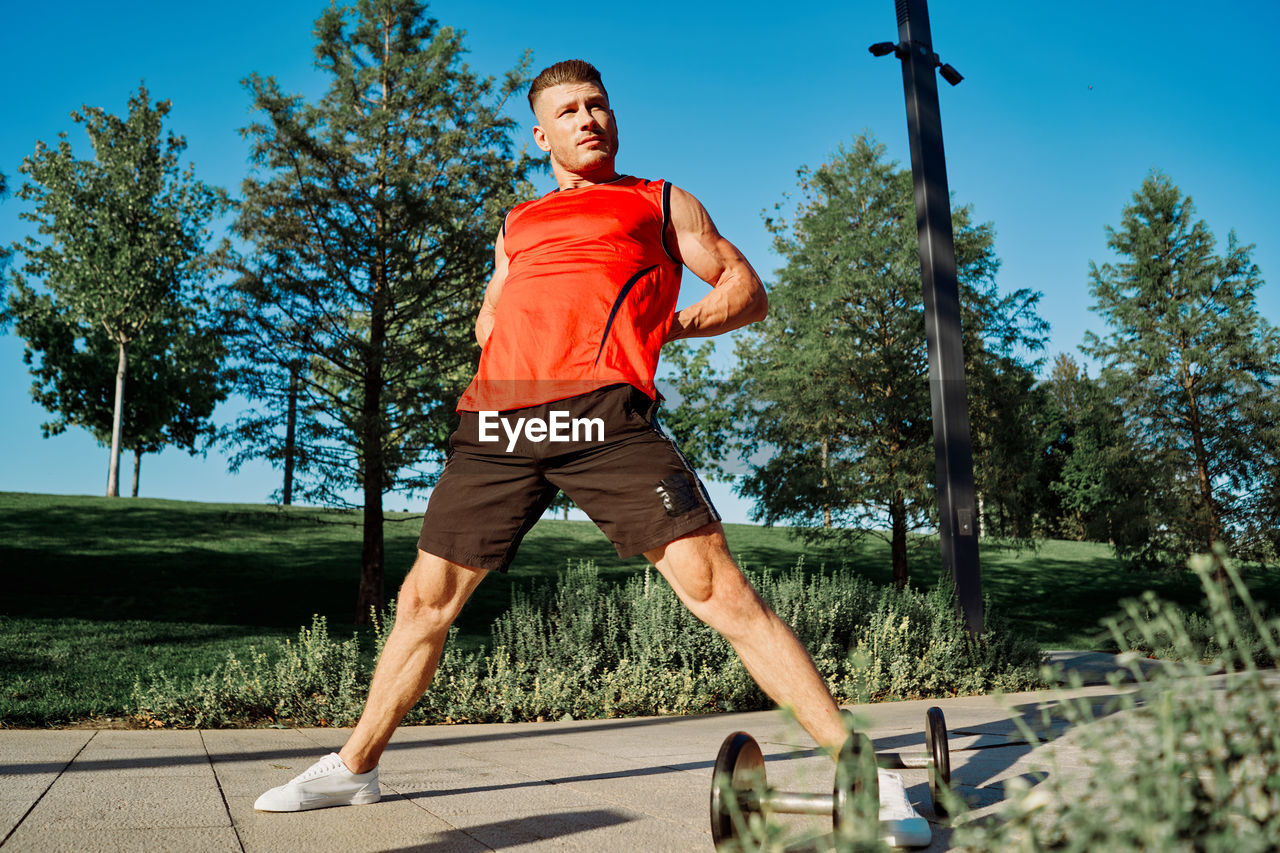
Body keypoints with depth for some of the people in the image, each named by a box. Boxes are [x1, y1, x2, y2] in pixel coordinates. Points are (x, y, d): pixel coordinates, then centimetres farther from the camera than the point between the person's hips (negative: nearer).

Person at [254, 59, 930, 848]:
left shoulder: (663, 204, 21)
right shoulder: (516, 225, 31)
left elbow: (748, 291, 16)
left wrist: (665, 326, -1)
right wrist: (517, 353, 13)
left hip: (606, 415, -4)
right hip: (498, 417, 5)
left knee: (718, 588, -14)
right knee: (426, 600, 10)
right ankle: (355, 767, 30)